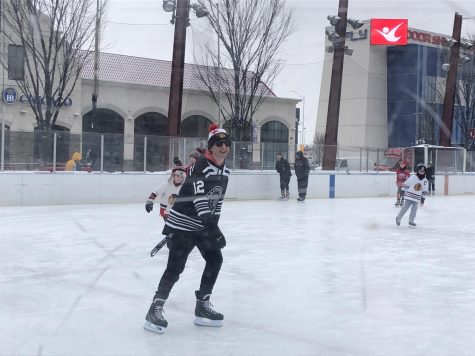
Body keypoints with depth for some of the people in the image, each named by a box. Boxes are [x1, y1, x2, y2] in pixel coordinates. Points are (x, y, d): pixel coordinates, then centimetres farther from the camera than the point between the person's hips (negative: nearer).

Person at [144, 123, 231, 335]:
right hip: (182, 223, -8)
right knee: (175, 266, -11)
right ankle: (155, 309, -3)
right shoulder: (200, 166, -20)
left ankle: (202, 306, 16)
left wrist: (214, 226, 15)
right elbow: (200, 200, -28)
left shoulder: (225, 171, 7)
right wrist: (212, 228, -34)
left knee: (215, 259, 6)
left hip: (204, 224, 9)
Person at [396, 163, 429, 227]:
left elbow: (425, 191, 10)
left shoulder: (425, 181, 3)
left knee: (414, 210, 3)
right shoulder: (413, 177, -10)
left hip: (417, 198, 4)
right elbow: (406, 184, -4)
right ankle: (398, 218, 12)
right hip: (409, 196, -4)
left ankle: (411, 221, 16)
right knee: (405, 207, -1)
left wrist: (423, 199, 9)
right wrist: (403, 191, -2)